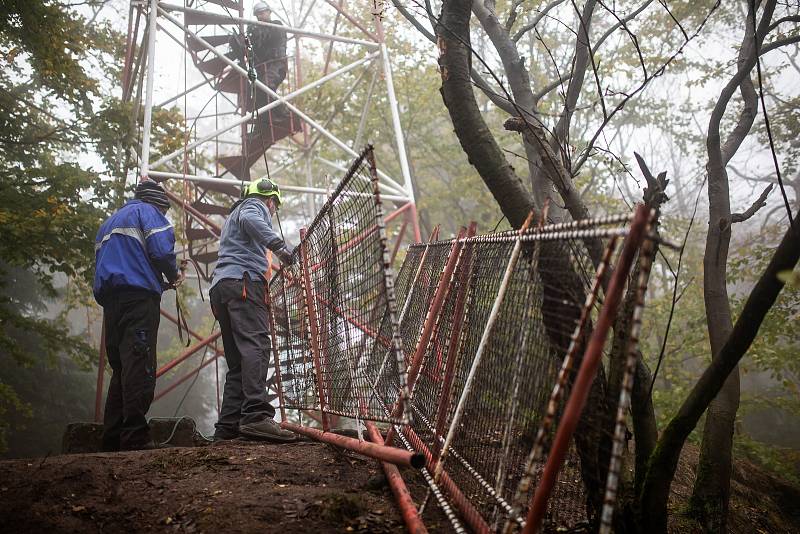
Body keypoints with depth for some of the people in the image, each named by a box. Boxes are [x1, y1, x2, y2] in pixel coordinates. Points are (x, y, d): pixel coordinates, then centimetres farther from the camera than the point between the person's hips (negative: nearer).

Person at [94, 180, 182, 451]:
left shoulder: (109, 222, 31)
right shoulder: (147, 211, 5)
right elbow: (161, 248, -11)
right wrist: (173, 275, 8)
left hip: (109, 298, 8)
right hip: (139, 296, -8)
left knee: (120, 366, 10)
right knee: (139, 365, -14)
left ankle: (112, 439, 7)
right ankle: (135, 436, -22)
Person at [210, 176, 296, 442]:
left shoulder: (233, 215, 38)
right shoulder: (255, 205, 10)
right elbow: (249, 220, -15)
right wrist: (278, 244, -26)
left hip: (220, 286, 9)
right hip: (244, 281, -9)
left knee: (237, 359, 5)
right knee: (255, 346, -23)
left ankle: (227, 427, -4)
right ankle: (257, 416, -39)